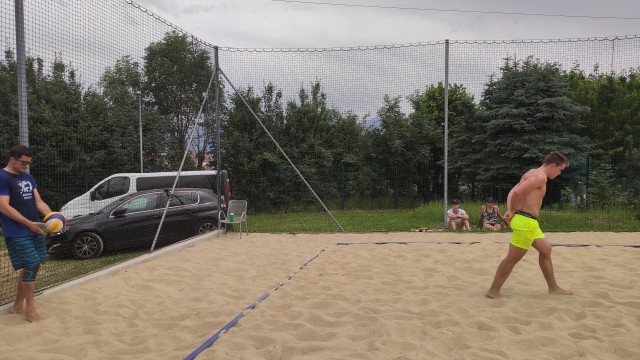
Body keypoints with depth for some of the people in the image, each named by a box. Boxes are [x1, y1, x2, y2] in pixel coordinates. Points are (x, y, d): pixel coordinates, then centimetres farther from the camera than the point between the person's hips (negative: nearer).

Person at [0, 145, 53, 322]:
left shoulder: (28, 177, 14)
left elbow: (38, 202, 14)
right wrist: (29, 223, -19)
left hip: (34, 230, 8)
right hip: (17, 233, -8)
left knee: (31, 268, 11)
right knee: (32, 266, -10)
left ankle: (18, 306, 26)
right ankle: (30, 309, 6)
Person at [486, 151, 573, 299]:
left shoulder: (532, 173, 17)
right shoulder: (541, 176, -14)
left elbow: (512, 192, 14)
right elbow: (517, 192, -25)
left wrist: (510, 211, 0)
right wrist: (513, 212, -9)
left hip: (529, 222, 10)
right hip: (526, 221, -10)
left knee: (546, 250, 19)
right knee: (512, 258, -3)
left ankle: (553, 288, 30)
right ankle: (494, 291, 6)